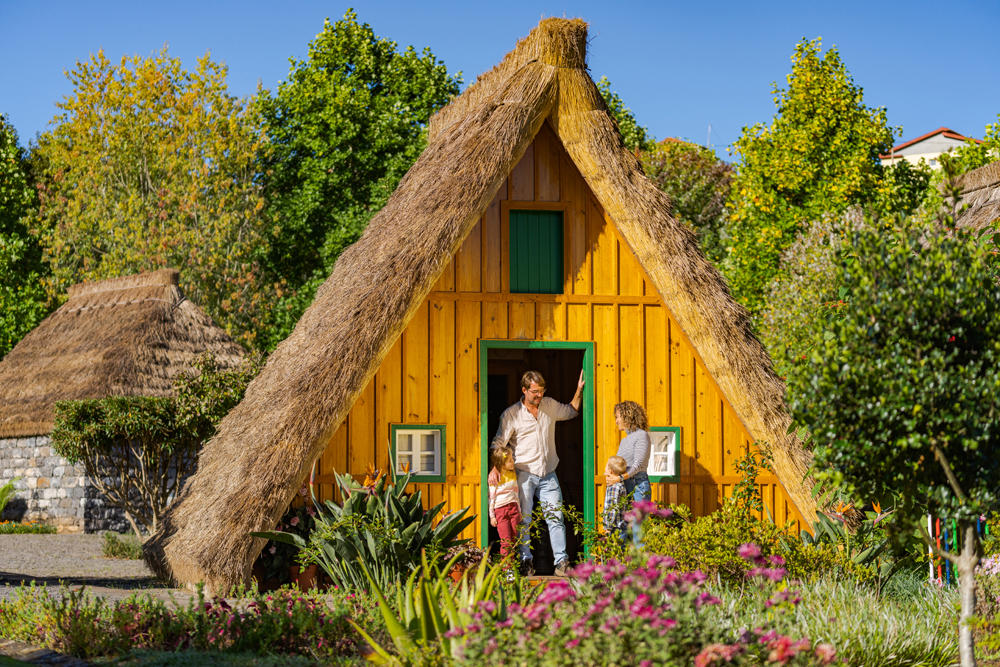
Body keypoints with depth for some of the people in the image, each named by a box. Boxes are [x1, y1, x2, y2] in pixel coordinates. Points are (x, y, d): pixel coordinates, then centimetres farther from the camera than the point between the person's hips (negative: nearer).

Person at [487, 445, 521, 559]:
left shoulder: (513, 474, 11)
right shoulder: (494, 477, -5)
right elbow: (491, 497, -3)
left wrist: (519, 511, 19)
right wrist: (492, 516, -4)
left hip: (513, 507, 5)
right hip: (500, 509, -5)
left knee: (514, 540, 2)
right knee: (506, 541, -8)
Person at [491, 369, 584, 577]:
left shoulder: (550, 405, 9)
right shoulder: (511, 415, -4)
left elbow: (571, 411, 29)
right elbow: (498, 444, -5)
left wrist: (579, 390, 16)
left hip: (548, 474, 3)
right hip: (524, 474, -3)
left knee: (556, 518, -2)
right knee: (523, 519, -3)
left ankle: (561, 562, -2)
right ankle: (526, 561, 4)